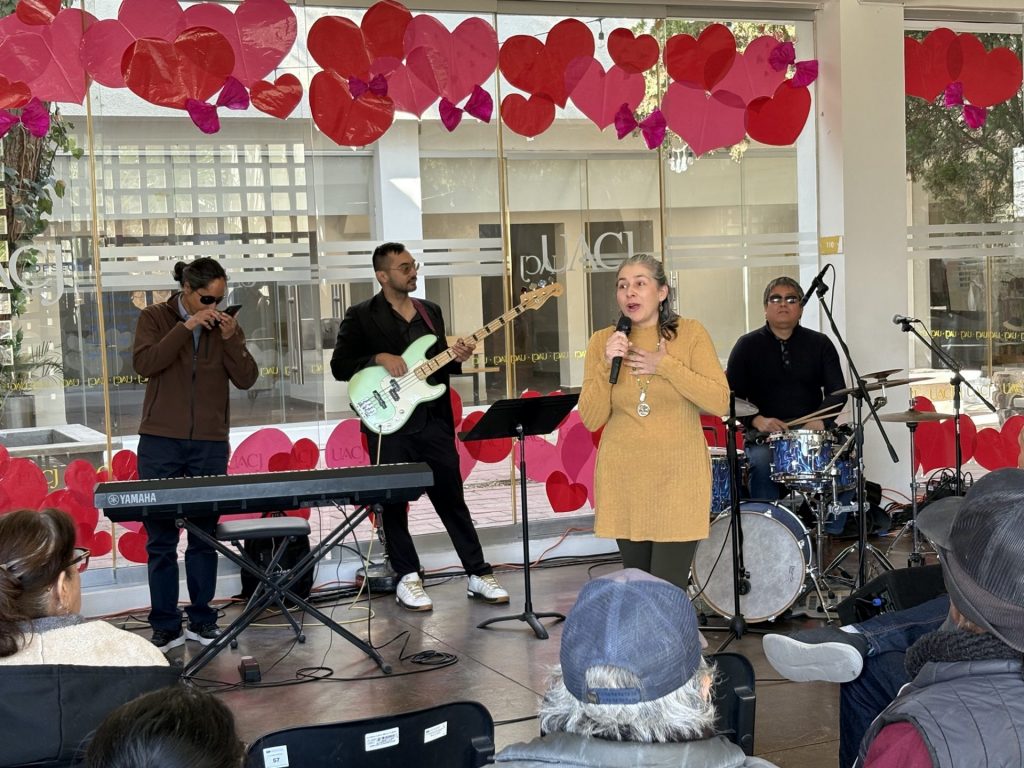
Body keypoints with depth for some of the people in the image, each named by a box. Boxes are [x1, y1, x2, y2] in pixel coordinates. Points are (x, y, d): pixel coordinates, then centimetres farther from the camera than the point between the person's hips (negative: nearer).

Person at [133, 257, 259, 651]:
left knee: (204, 535, 3)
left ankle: (202, 621, 12)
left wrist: (230, 338, -13)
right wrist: (186, 327, -18)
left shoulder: (226, 326, 9)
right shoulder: (155, 318, 3)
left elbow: (246, 379, 0)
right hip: (161, 443, -2)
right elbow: (144, 363, -14)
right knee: (161, 537, -1)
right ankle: (165, 626, 5)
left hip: (210, 445, 2)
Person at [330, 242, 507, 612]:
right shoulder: (361, 316, -3)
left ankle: (478, 574, 14)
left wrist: (455, 360, -4)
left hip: (433, 421, 4)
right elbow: (339, 366, -6)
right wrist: (379, 359, -18)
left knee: (452, 499, 8)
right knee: (394, 503, 4)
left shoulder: (431, 311, 13)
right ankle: (408, 579, 15)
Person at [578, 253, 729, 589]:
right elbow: (591, 420, -1)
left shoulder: (690, 334, -1)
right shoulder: (603, 342, 4)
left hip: (678, 477, -2)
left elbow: (719, 402, -10)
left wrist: (665, 366, -15)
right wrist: (606, 365, -14)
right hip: (624, 480, 3)